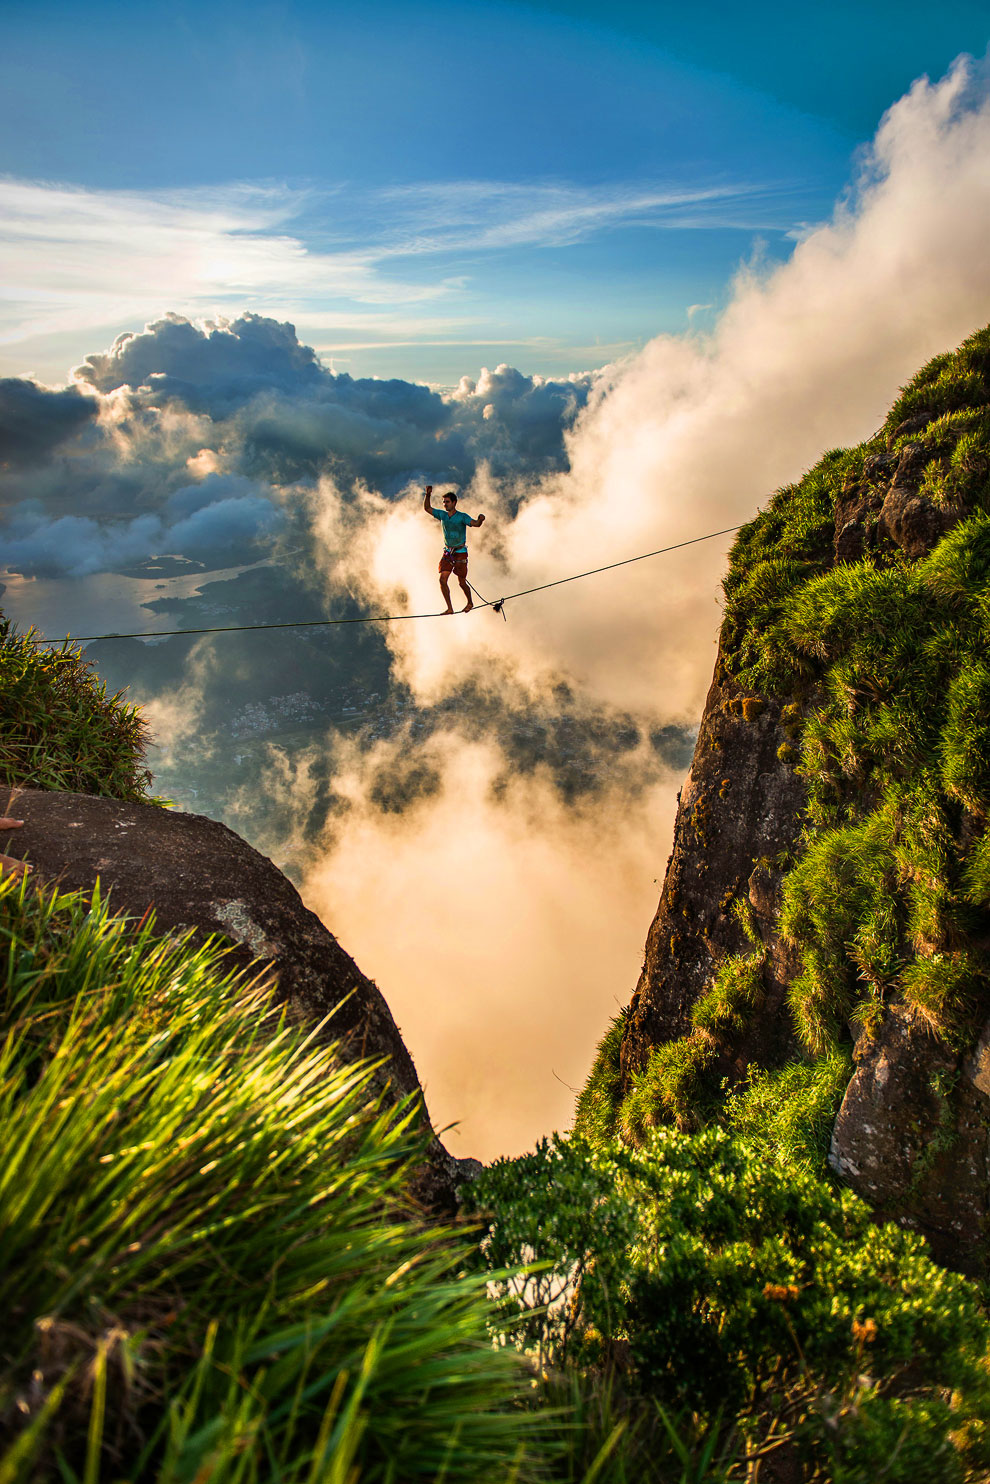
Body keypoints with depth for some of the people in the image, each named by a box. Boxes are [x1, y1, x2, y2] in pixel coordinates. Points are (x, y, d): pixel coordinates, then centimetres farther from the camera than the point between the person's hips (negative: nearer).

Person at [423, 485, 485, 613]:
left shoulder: (462, 516, -9)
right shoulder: (442, 515, 6)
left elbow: (475, 524, -22)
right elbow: (427, 508, 8)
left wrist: (480, 520, -45)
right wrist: (428, 494, -7)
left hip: (460, 553, -4)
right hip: (447, 553, 4)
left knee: (462, 583, 3)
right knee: (443, 579, -11)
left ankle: (470, 603, 30)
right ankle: (449, 609, -7)